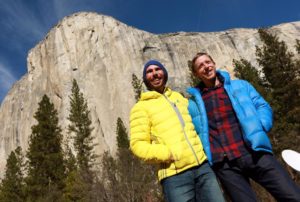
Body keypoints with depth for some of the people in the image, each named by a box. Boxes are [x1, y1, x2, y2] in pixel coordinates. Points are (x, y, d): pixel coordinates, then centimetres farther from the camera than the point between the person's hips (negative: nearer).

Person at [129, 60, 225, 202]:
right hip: (175, 175, -4)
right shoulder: (141, 107, 2)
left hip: (203, 166, 5)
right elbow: (138, 145, -6)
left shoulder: (179, 97, 19)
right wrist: (170, 154, -16)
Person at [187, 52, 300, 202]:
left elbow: (263, 107, 13)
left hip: (255, 154, 1)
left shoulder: (240, 86, 17)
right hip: (223, 164, 0)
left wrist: (258, 130, -5)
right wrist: (203, 153, 1)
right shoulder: (193, 104, 15)